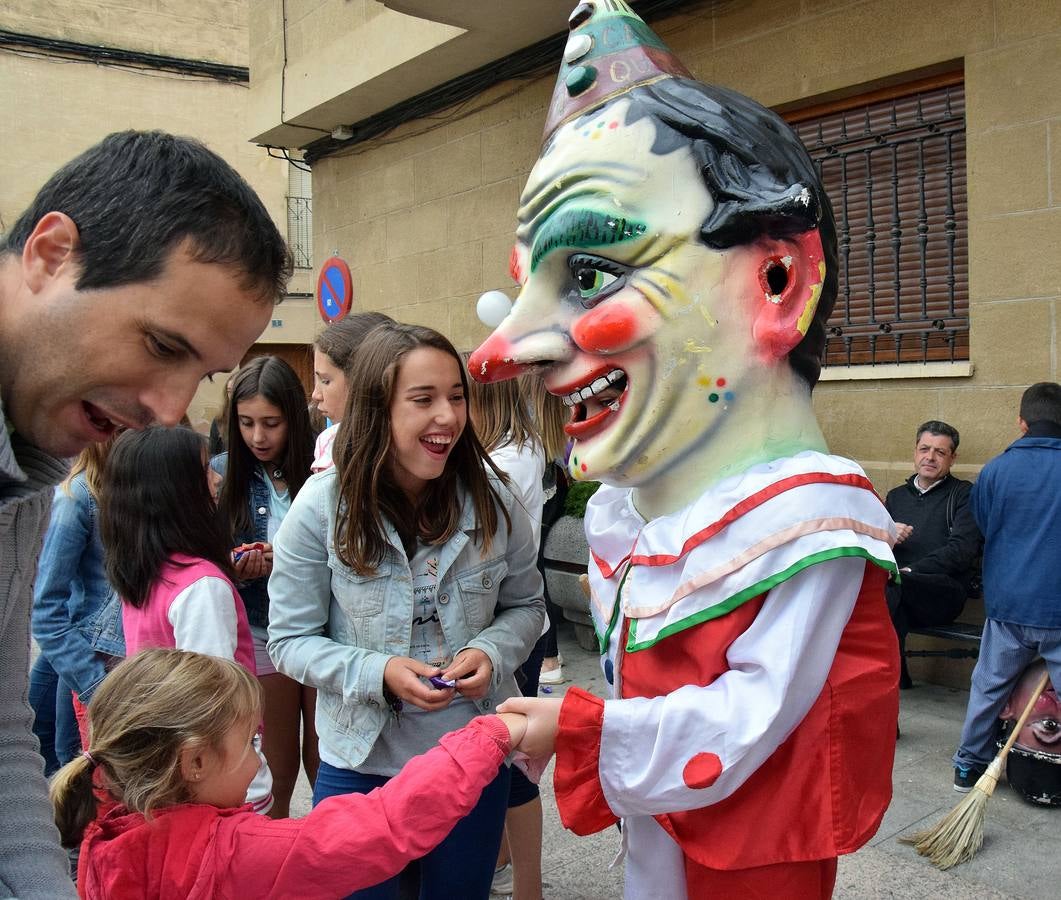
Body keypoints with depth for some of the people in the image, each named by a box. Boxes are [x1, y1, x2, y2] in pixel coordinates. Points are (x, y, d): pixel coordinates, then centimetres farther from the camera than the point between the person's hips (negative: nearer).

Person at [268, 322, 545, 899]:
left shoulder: (491, 499, -9)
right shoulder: (323, 505, -14)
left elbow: (526, 605, 5)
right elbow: (290, 640, -8)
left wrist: (492, 651, -15)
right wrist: (378, 673, -23)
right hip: (361, 763, -2)